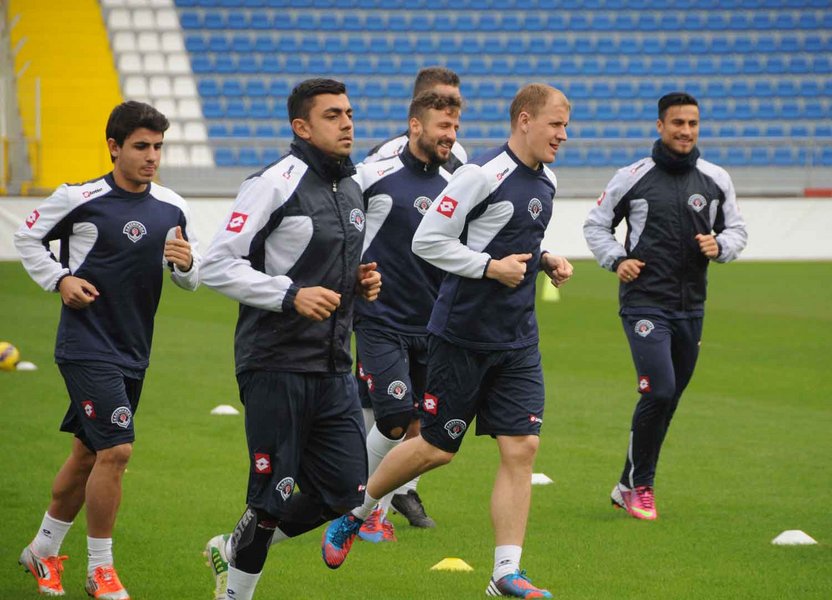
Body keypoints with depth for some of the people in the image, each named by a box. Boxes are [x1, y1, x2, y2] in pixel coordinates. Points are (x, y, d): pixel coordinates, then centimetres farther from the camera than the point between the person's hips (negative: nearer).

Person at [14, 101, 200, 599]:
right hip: (86, 347, -6)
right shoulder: (80, 199, -10)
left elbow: (192, 280, 12)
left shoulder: (172, 208, 4)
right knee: (116, 451, -14)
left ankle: (44, 550, 34)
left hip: (133, 352, 6)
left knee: (89, 454, 15)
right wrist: (60, 280, -9)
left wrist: (186, 263, -11)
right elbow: (28, 238, 5)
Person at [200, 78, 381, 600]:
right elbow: (217, 266, -13)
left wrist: (361, 282, 7)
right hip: (277, 366, -8)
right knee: (274, 494, -3)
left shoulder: (352, 190, 15)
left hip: (334, 370, 8)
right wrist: (291, 295, -20)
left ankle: (235, 551, 25)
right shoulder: (274, 184, -11)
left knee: (344, 491, 6)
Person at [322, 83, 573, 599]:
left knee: (522, 449, -3)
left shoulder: (546, 181, 10)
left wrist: (545, 261, 7)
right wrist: (490, 267, -19)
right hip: (463, 336, -7)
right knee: (436, 448, 3)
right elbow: (427, 240, -16)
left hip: (518, 342, 7)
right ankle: (354, 511, 27)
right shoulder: (483, 175, -16)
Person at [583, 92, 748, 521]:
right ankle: (638, 485, -2)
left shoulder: (716, 180, 6)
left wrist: (720, 246, -7)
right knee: (659, 391, -18)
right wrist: (616, 260, -7)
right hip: (645, 303, -4)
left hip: (691, 307, 4)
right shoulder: (633, 178, -2)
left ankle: (628, 487, 23)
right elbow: (596, 224, 9)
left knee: (668, 398, 9)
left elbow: (737, 229, 16)